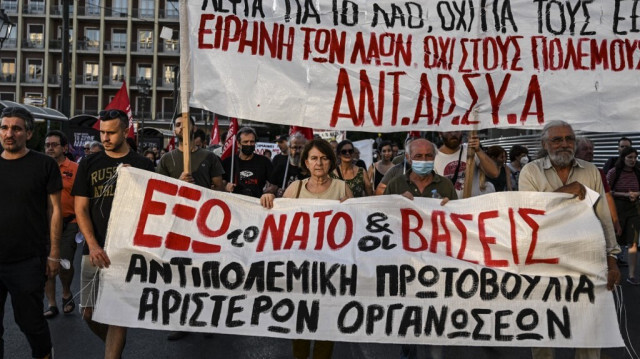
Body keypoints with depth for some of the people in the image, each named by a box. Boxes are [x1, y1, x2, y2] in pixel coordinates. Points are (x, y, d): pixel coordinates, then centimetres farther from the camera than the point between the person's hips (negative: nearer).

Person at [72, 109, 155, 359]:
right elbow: (81, 209, 4)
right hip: (95, 249, 3)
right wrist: (93, 245, -10)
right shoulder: (89, 164, 7)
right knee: (89, 313, 7)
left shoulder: (142, 165, 3)